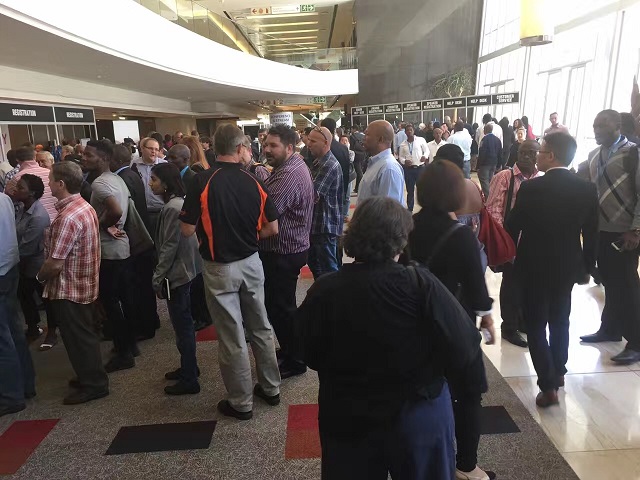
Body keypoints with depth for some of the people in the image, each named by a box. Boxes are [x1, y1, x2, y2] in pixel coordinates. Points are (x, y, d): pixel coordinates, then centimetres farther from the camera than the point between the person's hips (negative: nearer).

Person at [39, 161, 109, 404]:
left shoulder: (67, 217, -26)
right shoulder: (85, 207, 4)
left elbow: (55, 264, -25)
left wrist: (40, 276, -7)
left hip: (68, 289, -9)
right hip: (85, 284, 9)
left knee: (78, 338, 5)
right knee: (84, 335, 21)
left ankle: (93, 385, 19)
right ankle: (90, 376, 37)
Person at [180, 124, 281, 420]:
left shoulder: (203, 181, -15)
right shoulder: (253, 182, -5)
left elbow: (187, 230, -12)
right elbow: (272, 228, -2)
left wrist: (214, 230, 7)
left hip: (220, 268, -3)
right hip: (251, 262, 4)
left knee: (232, 337, 8)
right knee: (261, 327, 18)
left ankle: (241, 403, 23)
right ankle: (270, 388, 33)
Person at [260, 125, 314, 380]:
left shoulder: (289, 175, -23)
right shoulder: (289, 166, 12)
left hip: (284, 253, -11)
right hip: (285, 247, 11)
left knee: (280, 307, 2)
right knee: (280, 304, 21)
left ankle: (295, 361, 18)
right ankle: (289, 350, 39)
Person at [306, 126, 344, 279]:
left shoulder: (330, 165, -20)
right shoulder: (318, 162, 13)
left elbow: (313, 194, -27)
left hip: (325, 226, -11)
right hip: (316, 224, 11)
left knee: (328, 269, 0)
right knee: (313, 263, 21)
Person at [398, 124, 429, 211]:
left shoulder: (421, 140, -1)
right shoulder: (403, 144, 7)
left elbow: (427, 150, 3)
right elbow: (400, 157, 10)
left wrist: (425, 156, -19)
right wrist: (404, 161, -11)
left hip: (420, 168, -2)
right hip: (408, 169, 2)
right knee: (410, 190, 10)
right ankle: (410, 209, 20)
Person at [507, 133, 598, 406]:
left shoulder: (530, 188, -18)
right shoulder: (587, 189, -5)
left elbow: (512, 228, -9)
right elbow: (591, 235, 3)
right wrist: (587, 267, 15)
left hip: (535, 267, -4)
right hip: (567, 267, 5)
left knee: (536, 325, 7)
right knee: (559, 321, 22)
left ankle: (548, 386, 7)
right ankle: (559, 372, 38)